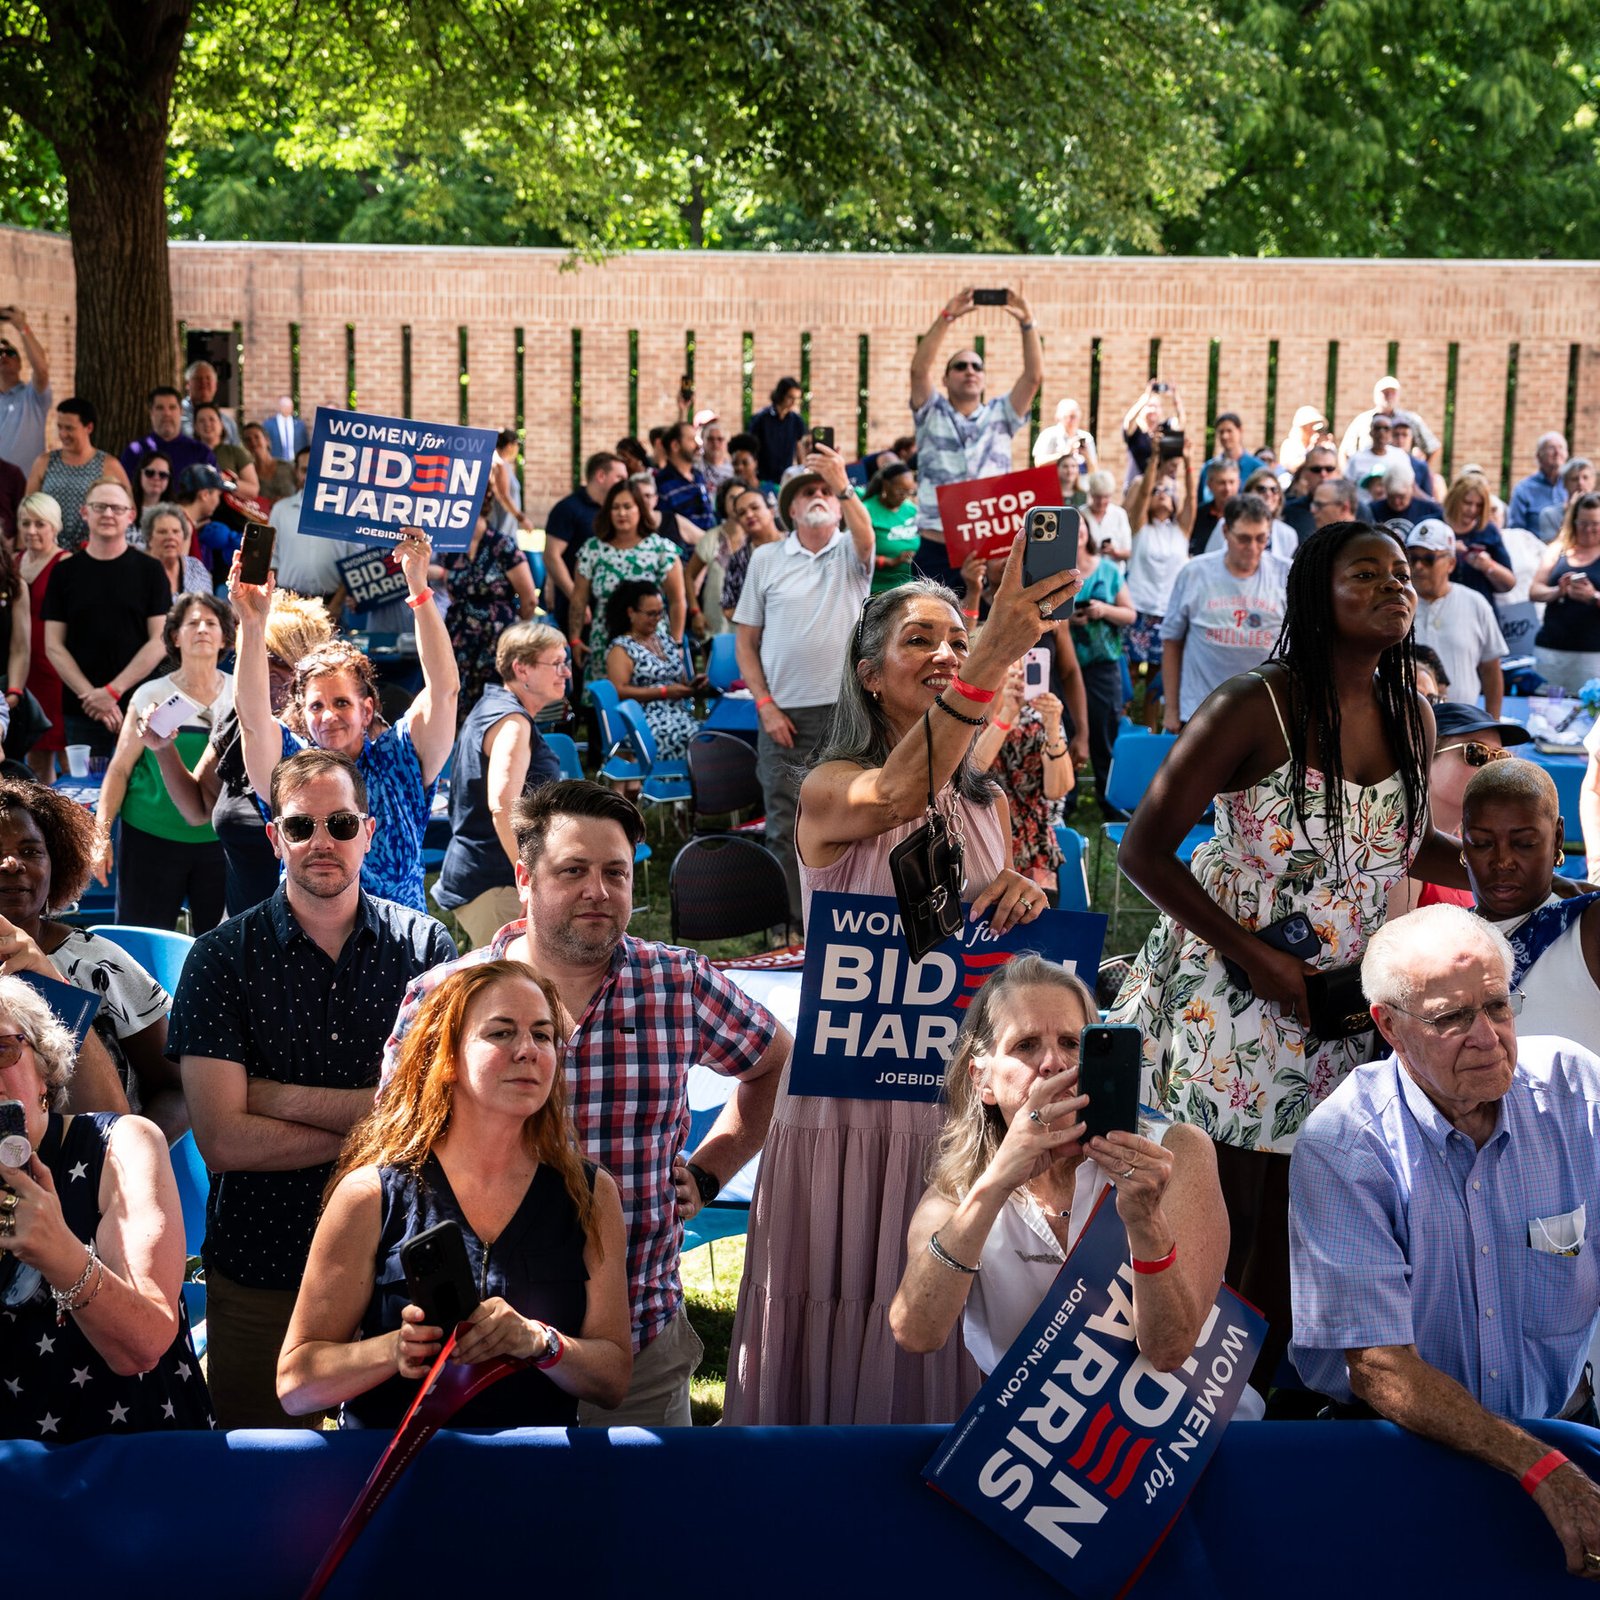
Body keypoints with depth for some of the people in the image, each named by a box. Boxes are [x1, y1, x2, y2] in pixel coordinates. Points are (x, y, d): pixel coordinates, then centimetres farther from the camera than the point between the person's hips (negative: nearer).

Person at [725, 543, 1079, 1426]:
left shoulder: (988, 805, 10)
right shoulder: (829, 788, -9)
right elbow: (895, 797, -33)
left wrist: (1023, 902, -8)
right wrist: (995, 656, -44)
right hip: (853, 1092, -5)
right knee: (844, 1321, 3)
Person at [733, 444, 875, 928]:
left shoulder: (850, 553, 5)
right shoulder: (766, 559, 8)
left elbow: (866, 538, -22)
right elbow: (745, 640, 8)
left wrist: (843, 485, -38)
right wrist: (765, 705, -2)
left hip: (845, 709, -1)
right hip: (784, 712, 1)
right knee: (784, 824, 3)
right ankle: (787, 922, 11)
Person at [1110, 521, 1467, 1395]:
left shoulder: (1410, 717, 3)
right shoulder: (1255, 707, -16)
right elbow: (1144, 848, -14)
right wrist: (1255, 956, -18)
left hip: (1334, 1014, 6)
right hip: (1225, 1001, -5)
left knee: (1288, 1240, 12)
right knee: (1215, 1233, 2)